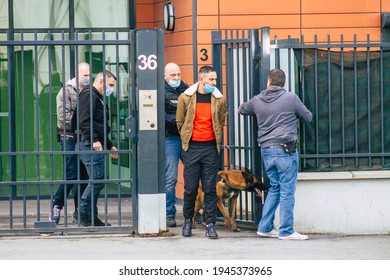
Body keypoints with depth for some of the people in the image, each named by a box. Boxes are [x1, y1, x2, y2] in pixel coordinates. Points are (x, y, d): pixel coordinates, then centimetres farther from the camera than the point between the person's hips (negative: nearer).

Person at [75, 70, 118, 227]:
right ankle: (84, 215, -8)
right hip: (89, 144, -10)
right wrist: (94, 140, -24)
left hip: (97, 145, 10)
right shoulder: (89, 95, -7)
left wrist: (109, 145, 29)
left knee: (98, 181, 8)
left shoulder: (99, 99, 26)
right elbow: (84, 120, -20)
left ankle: (91, 217, 11)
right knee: (97, 179, -13)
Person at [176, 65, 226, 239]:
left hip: (210, 147, 1)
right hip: (192, 147, -1)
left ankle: (210, 224, 6)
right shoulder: (186, 97, -1)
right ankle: (188, 221, 19)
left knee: (210, 189, 1)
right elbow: (180, 122, 10)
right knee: (190, 188, 3)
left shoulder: (219, 99, 4)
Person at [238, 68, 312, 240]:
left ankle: (265, 227, 16)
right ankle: (286, 231, -2)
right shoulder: (291, 98, -5)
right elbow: (308, 117, 7)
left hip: (266, 150, 5)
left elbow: (242, 110, 27)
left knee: (274, 188, 17)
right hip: (285, 150, -5)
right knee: (287, 191, -2)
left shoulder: (257, 100, 7)